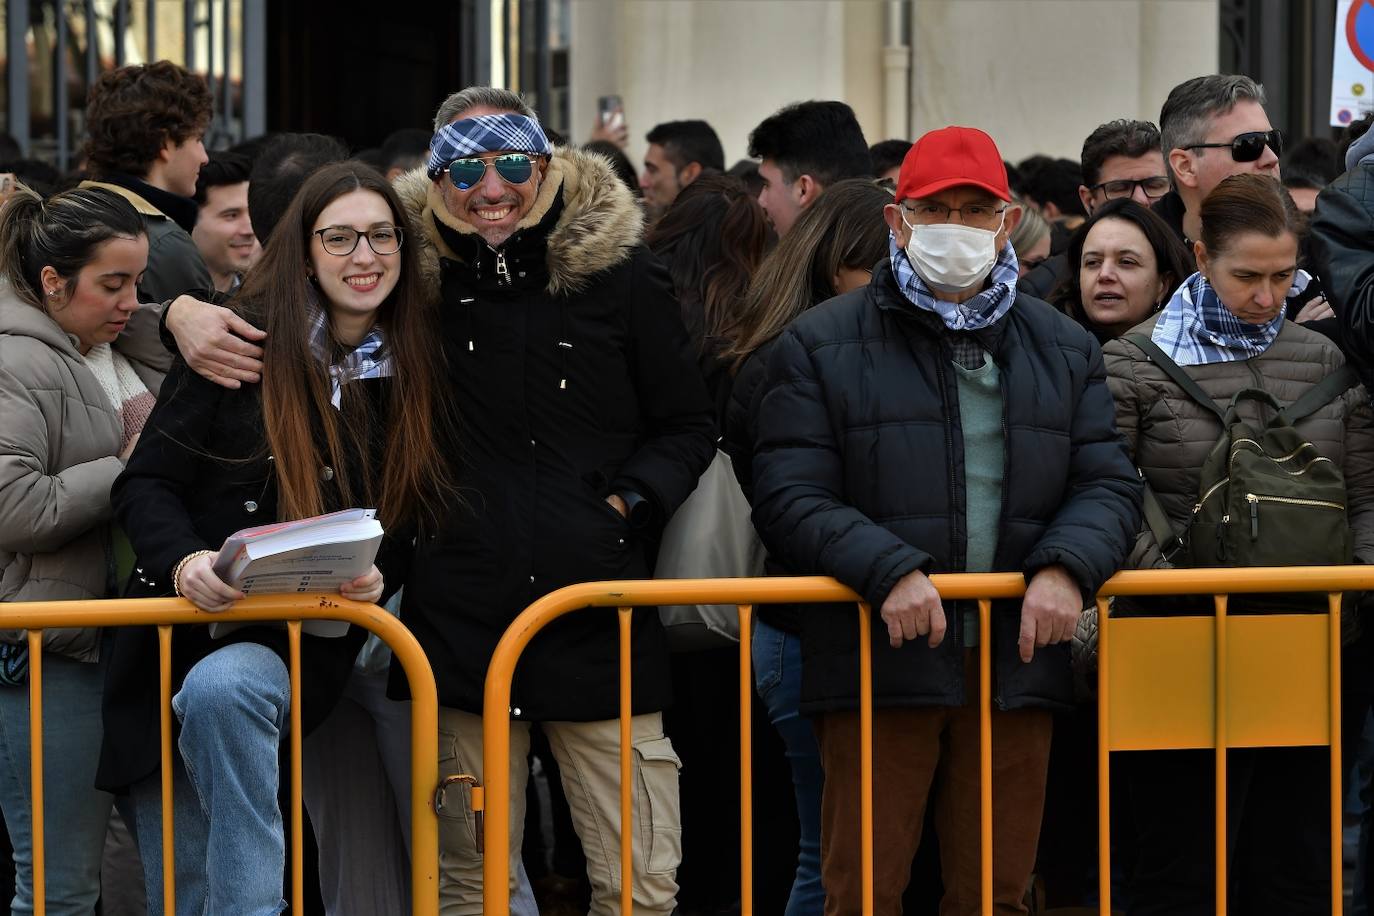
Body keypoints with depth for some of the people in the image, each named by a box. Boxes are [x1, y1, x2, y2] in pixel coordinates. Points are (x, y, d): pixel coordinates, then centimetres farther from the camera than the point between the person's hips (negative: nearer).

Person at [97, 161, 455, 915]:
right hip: (186, 627, 1)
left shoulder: (417, 373, 3)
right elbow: (145, 484, -4)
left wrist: (379, 574, -12)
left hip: (302, 646, -1)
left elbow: (414, 519, 10)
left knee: (219, 686, -36)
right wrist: (183, 562, -23)